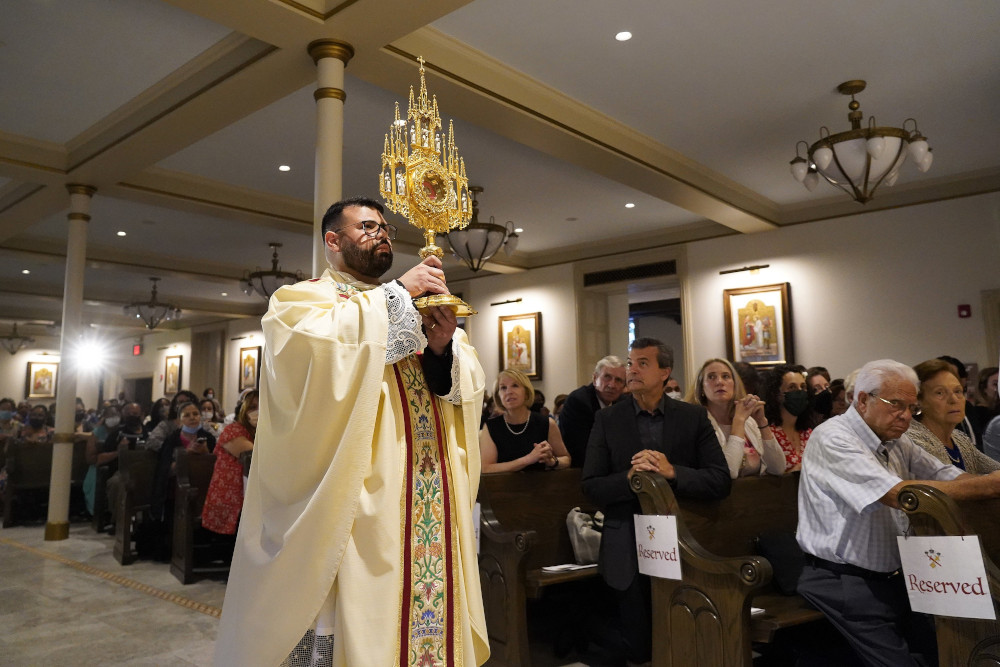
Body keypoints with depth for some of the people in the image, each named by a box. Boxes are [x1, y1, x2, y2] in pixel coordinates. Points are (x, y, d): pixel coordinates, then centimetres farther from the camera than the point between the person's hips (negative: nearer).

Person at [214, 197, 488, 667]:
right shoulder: (304, 298, 4)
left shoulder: (411, 306, 20)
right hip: (355, 507, -5)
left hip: (430, 503, 5)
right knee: (355, 623, -1)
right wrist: (397, 293, -13)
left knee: (430, 615, 10)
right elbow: (320, 339, -21)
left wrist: (444, 348, -12)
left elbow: (467, 383, 9)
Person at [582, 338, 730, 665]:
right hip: (628, 549, 0)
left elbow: (721, 480, -8)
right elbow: (591, 487, -6)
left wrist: (672, 472, -23)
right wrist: (629, 477, -23)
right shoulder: (607, 420, -2)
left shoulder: (694, 417, -1)